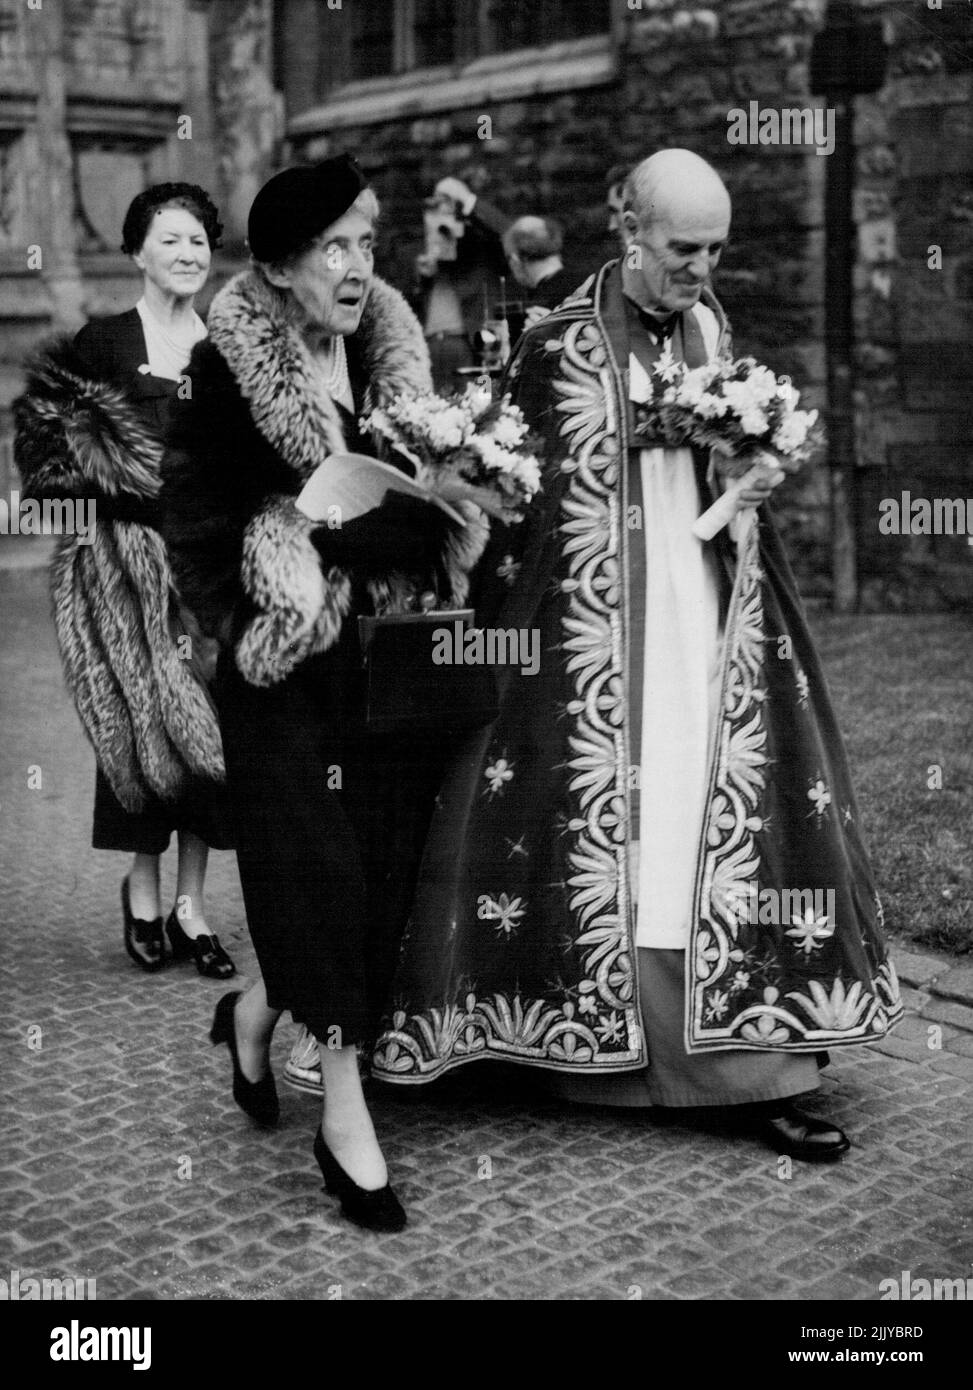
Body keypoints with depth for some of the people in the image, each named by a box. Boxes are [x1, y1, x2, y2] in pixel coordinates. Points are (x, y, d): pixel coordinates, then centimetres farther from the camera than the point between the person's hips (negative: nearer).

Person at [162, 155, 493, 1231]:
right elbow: (191, 509, -7)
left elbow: (427, 507, 13)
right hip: (288, 666, -5)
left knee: (381, 864, 7)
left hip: (390, 656, 5)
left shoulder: (392, 355, 8)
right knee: (317, 867, -5)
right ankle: (346, 1119, 5)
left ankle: (256, 1014, 34)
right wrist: (239, 628, -13)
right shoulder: (230, 366, -7)